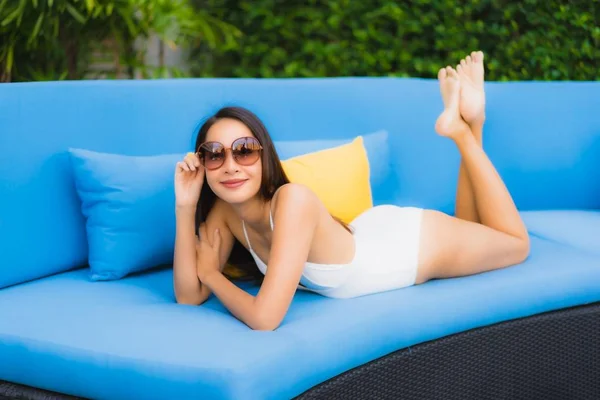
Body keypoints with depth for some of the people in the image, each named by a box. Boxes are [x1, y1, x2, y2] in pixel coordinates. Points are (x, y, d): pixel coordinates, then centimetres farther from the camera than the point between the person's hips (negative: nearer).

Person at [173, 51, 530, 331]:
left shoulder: (293, 199, -43)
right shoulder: (226, 211, -23)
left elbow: (264, 317, -48)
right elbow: (189, 296, -21)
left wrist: (211, 273, -30)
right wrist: (185, 207, -32)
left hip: (420, 241, -5)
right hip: (376, 235, 5)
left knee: (516, 245, 25)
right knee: (470, 227, 36)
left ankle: (465, 128, 23)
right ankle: (464, 126, 29)